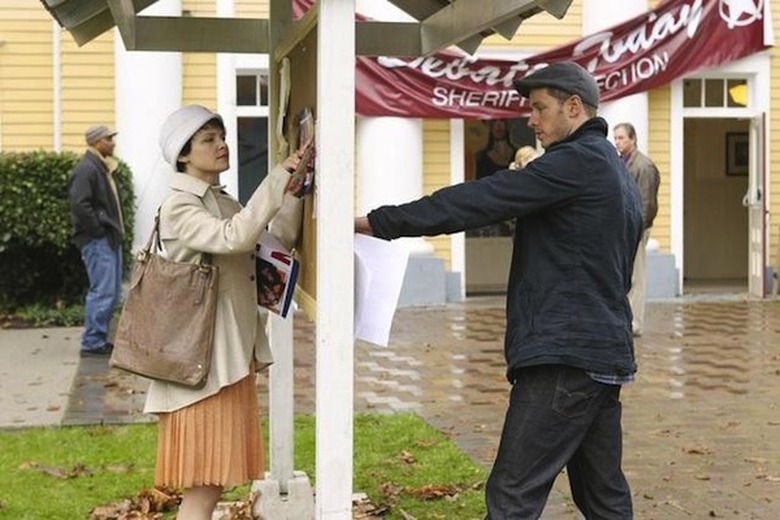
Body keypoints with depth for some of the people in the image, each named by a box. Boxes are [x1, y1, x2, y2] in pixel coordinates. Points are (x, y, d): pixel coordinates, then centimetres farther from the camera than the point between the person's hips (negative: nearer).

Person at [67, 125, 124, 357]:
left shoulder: (103, 167, 17)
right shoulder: (86, 168, -14)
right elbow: (80, 205, -23)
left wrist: (114, 231, 12)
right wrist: (99, 231, -17)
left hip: (109, 239, 10)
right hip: (97, 241, -10)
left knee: (112, 292, 12)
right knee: (103, 292, -10)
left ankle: (99, 339, 19)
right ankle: (92, 343, -5)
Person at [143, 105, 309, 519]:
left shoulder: (225, 203, 14)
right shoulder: (179, 208, -12)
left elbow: (277, 240, 9)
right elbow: (233, 238, -28)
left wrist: (293, 190, -4)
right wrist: (278, 178, -25)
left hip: (234, 356, 9)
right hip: (202, 359, -8)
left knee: (216, 478, 13)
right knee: (203, 487, -6)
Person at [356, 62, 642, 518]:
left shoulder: (577, 161, -11)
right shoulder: (617, 172, 20)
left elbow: (481, 199, -17)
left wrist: (379, 222, -14)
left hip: (564, 355, -10)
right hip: (606, 354, 10)